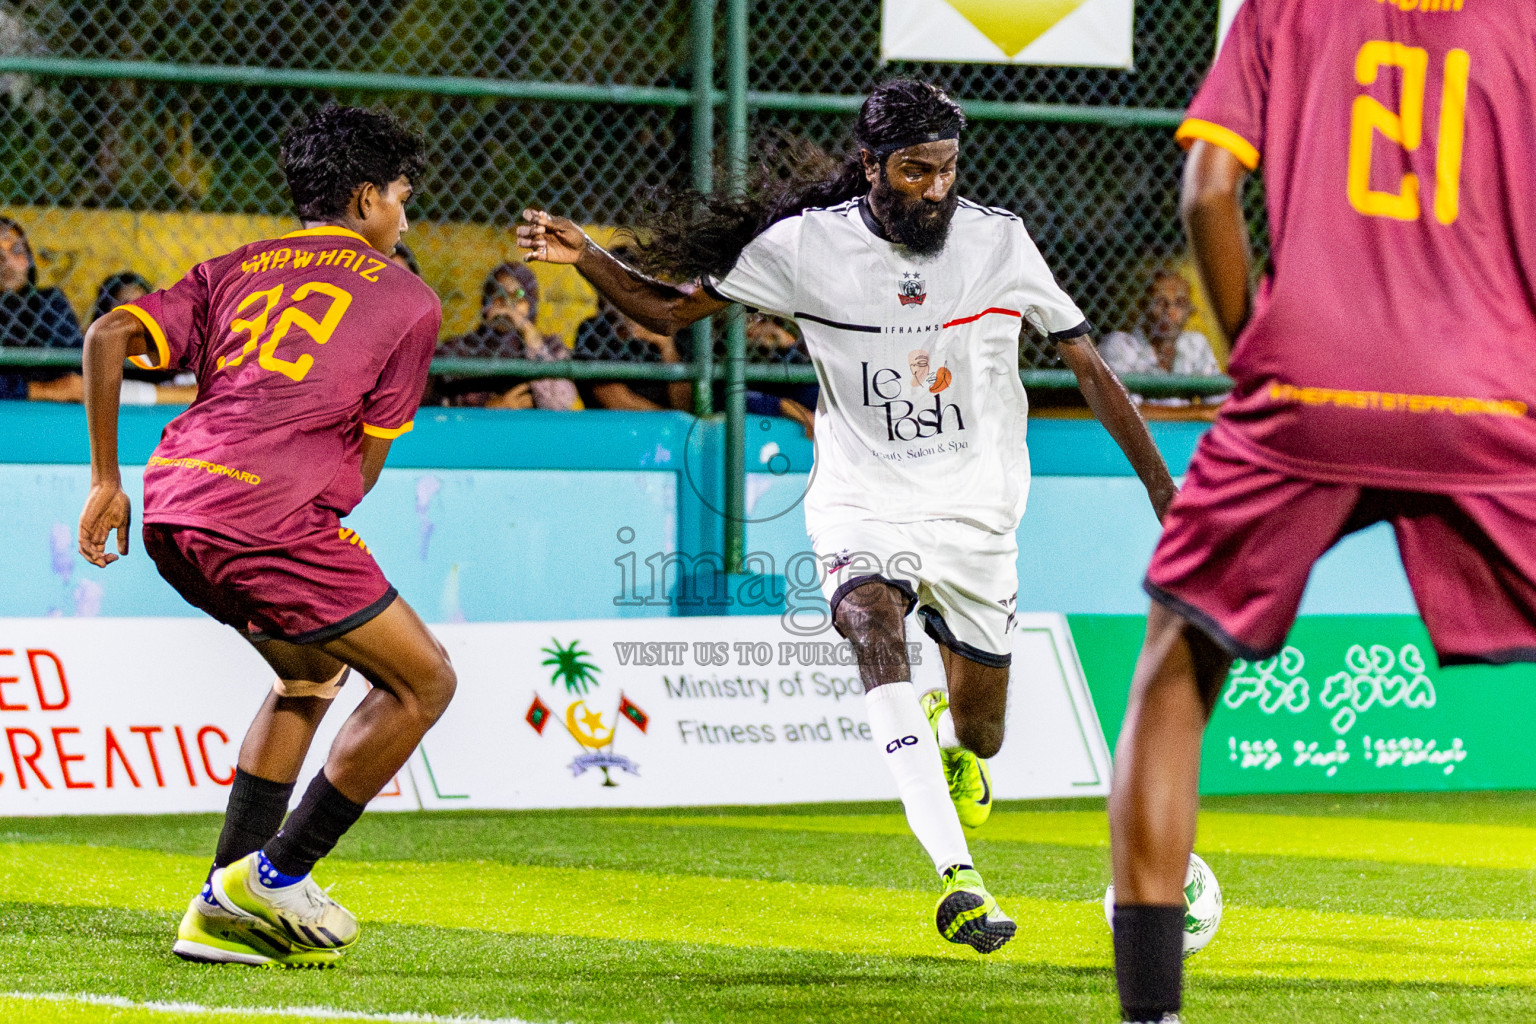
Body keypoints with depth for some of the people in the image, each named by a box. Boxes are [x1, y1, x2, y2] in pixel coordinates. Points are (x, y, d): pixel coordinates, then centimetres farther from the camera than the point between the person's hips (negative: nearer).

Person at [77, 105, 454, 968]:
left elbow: (109, 336, 11)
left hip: (171, 509, 7)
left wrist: (106, 482, 15)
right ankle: (276, 874, 1)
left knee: (314, 670, 27)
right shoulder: (407, 299, 12)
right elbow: (364, 464, 8)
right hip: (269, 509, -7)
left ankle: (224, 911, 19)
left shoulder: (235, 271, 24)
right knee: (423, 680, 5)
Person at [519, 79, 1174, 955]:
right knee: (875, 629, -33)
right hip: (863, 504, -2)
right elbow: (672, 309, 1)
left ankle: (951, 740, 51)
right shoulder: (807, 244, -9)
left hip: (975, 510, 2)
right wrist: (587, 258, -17)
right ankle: (959, 876, -41)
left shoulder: (998, 242, -7)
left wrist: (1163, 487, 2)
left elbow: (1088, 363, 2)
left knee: (979, 734, 8)